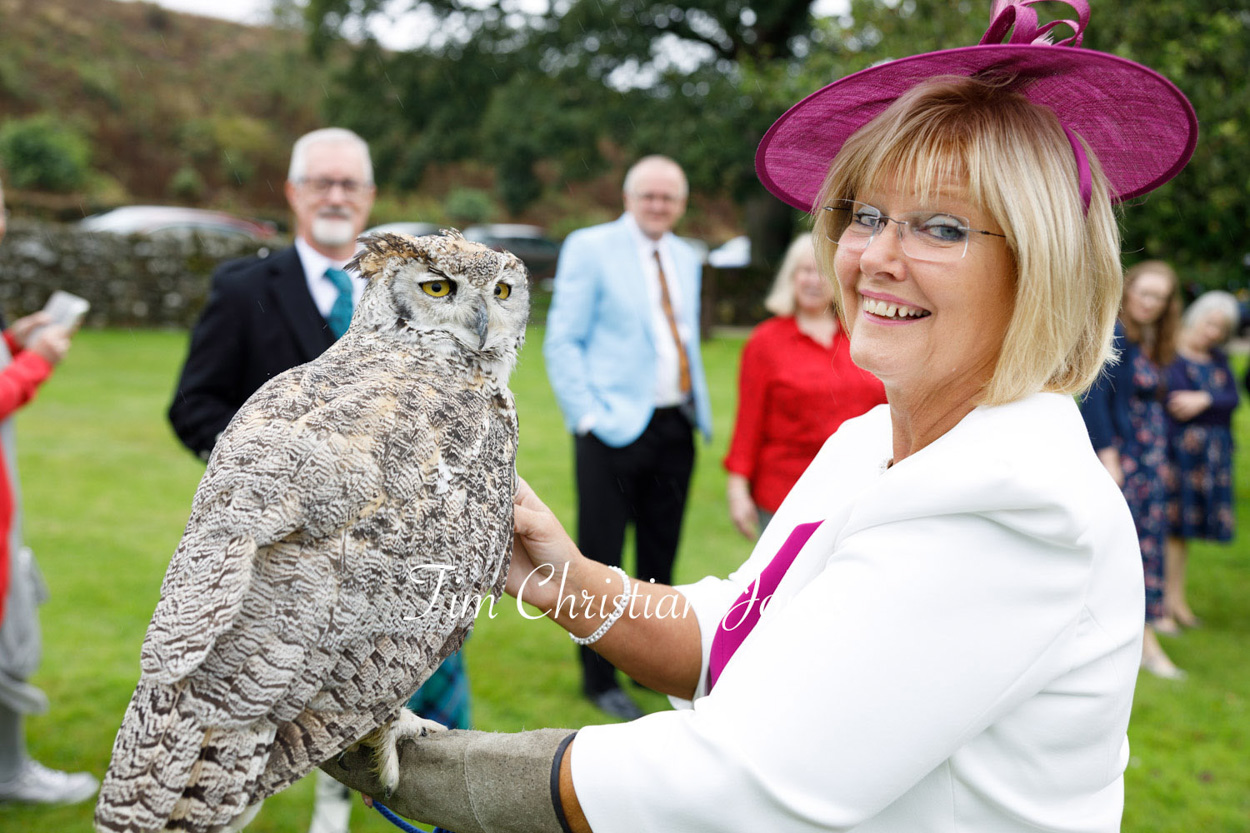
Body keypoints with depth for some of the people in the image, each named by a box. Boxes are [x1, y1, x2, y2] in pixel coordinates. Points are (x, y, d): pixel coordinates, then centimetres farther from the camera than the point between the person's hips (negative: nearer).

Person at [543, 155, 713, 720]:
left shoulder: (685, 259, 15)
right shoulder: (589, 248, -3)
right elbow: (561, 341, -6)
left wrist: (701, 409, 12)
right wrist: (586, 416, -13)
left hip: (676, 425, 6)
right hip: (614, 427, -6)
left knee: (661, 556, 14)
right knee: (600, 559, 2)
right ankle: (599, 679, 15)